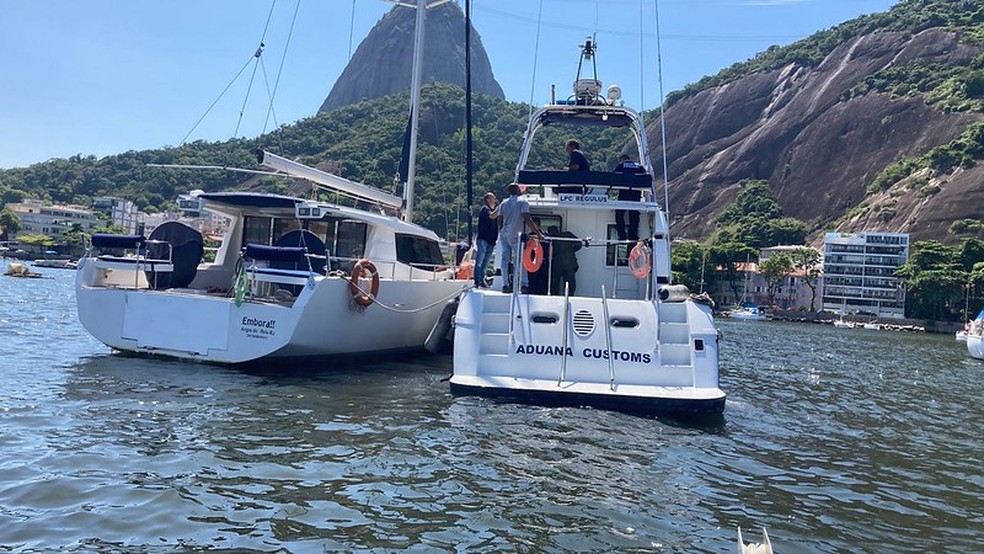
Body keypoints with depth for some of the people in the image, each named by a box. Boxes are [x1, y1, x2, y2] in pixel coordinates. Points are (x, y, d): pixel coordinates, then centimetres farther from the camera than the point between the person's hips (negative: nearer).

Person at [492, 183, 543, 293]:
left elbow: (499, 221, 10)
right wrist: (538, 233, -14)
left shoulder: (503, 203, 13)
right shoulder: (523, 202, -4)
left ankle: (505, 284, 3)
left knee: (504, 259, 5)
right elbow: (527, 219, -14)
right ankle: (524, 284, -3)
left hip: (504, 234, 5)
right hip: (515, 235, -5)